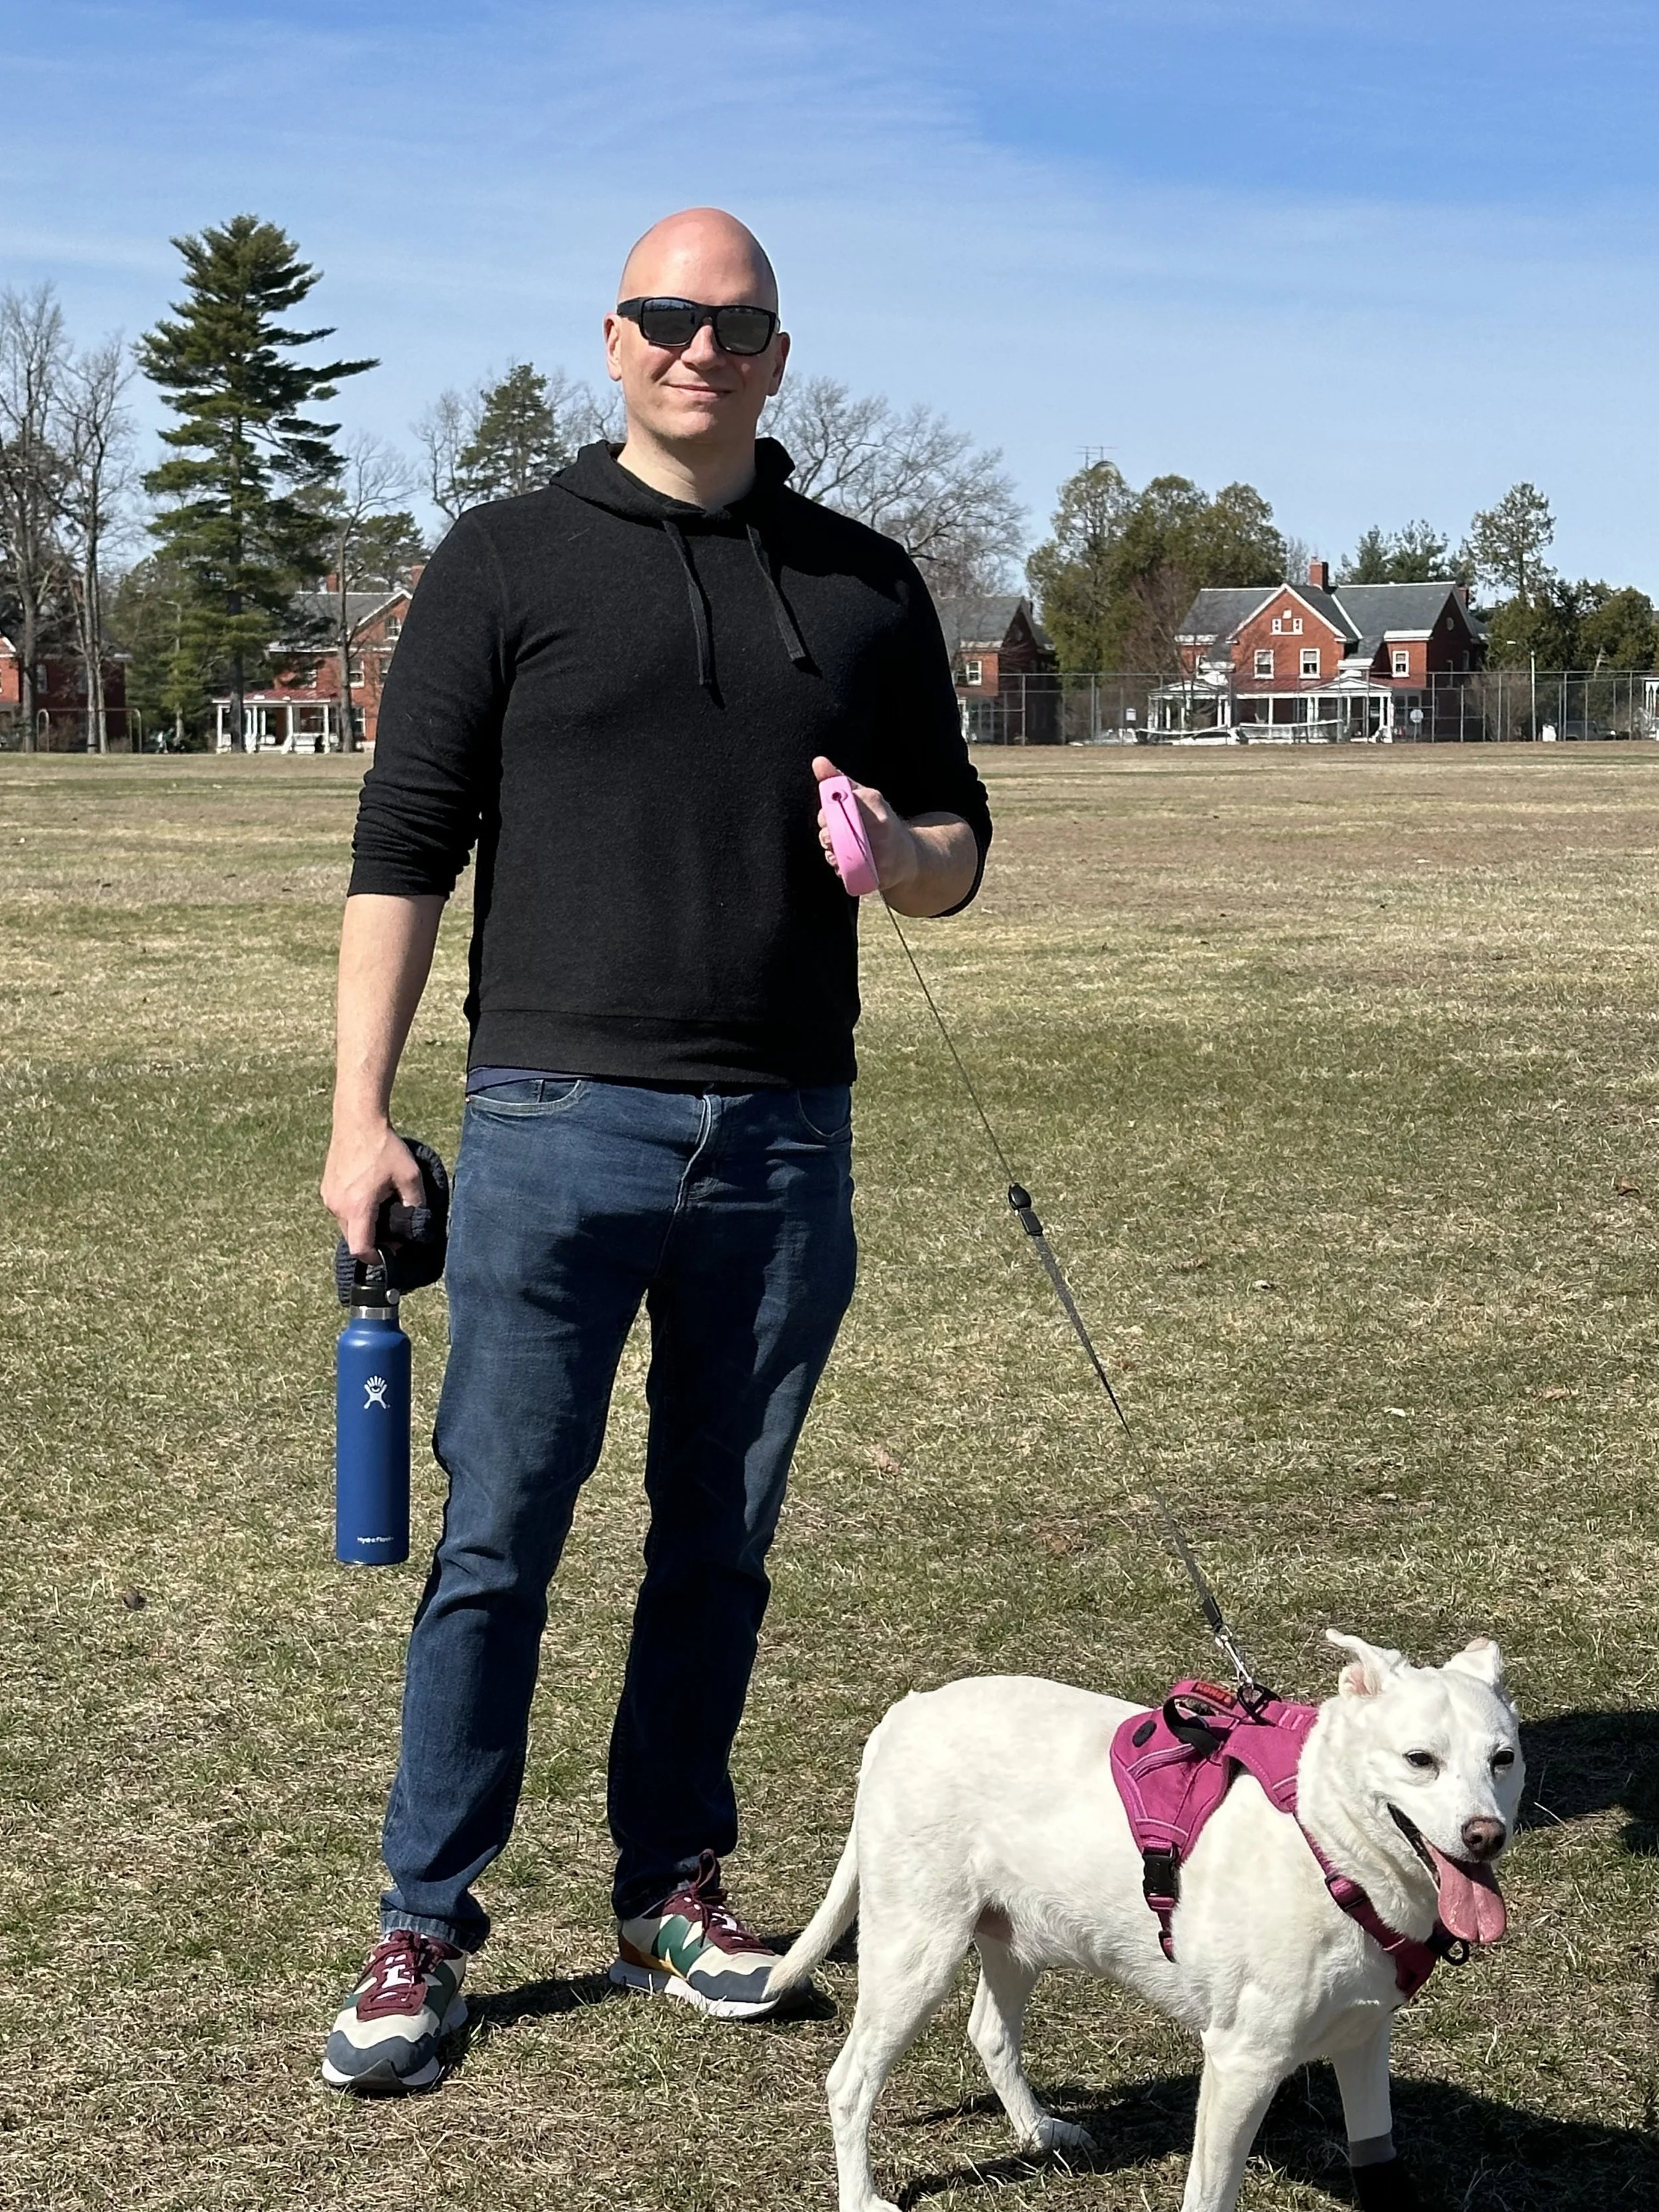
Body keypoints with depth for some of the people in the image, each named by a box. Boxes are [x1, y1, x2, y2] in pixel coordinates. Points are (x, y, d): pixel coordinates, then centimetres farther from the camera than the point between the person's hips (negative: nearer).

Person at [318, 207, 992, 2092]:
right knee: (499, 1534, -2)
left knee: (721, 1541, 10)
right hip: (558, 1121, -3)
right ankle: (424, 1930, 10)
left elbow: (959, 843, 19)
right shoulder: (509, 561, 3)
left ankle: (670, 1893, 24)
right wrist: (361, 1111, -7)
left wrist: (903, 854, -6)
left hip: (786, 1138, 3)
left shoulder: (867, 586, 12)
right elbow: (403, 842, 0)